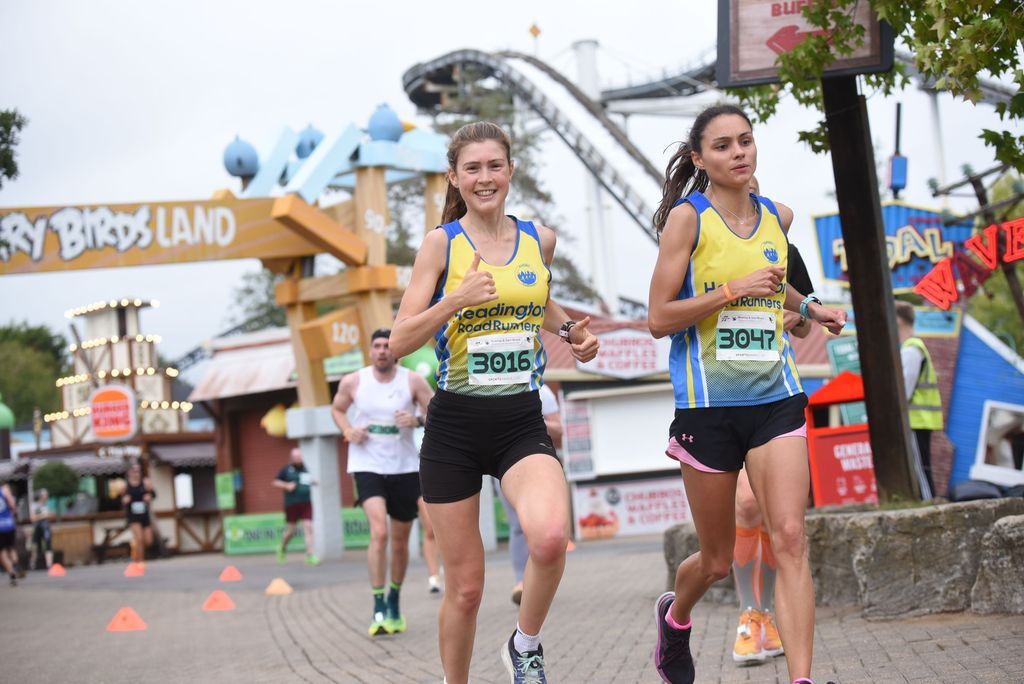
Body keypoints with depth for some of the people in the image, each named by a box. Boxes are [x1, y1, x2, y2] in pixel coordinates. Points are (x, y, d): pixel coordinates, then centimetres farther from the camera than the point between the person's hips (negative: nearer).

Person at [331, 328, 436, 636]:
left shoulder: (413, 381, -4)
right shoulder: (353, 382, -2)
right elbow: (337, 408, 15)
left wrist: (418, 420, -21)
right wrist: (348, 431, -4)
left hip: (405, 468, 2)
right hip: (368, 467, -2)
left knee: (400, 541, 11)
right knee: (379, 532, -21)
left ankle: (394, 603, 33)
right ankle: (379, 609, -18)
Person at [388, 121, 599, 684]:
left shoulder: (539, 239, 7)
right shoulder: (442, 243, -3)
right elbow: (399, 341, -8)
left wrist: (570, 330, 8)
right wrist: (456, 301, -23)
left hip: (521, 423, 2)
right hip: (455, 426, -2)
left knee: (550, 537, -28)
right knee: (465, 587, 3)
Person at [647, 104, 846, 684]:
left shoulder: (777, 217, 8)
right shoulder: (688, 217, -6)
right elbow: (659, 319, -10)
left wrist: (808, 306, 16)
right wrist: (734, 290, -18)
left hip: (775, 398, 3)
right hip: (708, 403, -3)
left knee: (790, 538, -15)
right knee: (718, 561, 10)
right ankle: (675, 616, 43)